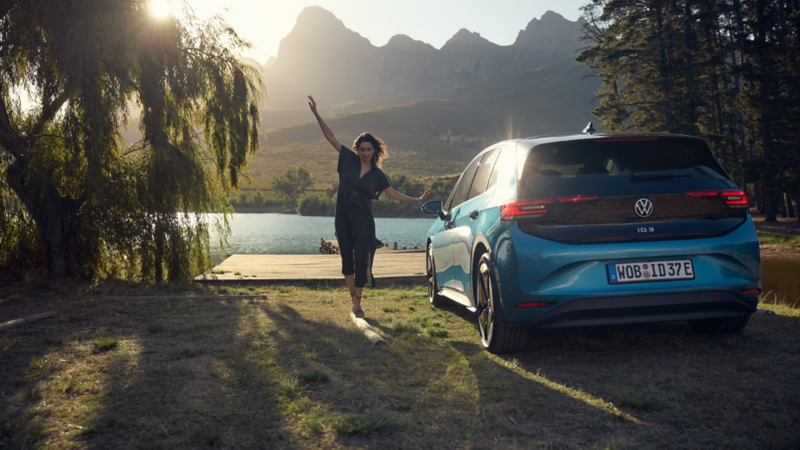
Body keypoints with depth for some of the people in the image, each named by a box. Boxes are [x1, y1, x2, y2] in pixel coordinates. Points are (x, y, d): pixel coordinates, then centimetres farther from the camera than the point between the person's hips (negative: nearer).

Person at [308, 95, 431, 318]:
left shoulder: (377, 174, 4)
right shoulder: (349, 160, 3)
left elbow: (394, 194, 7)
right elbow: (330, 137, 2)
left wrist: (417, 200, -1)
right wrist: (316, 114, -2)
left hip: (363, 222, -1)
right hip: (343, 218, 1)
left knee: (361, 259, -8)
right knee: (346, 257, 6)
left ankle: (357, 302, -1)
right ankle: (353, 296, 23)